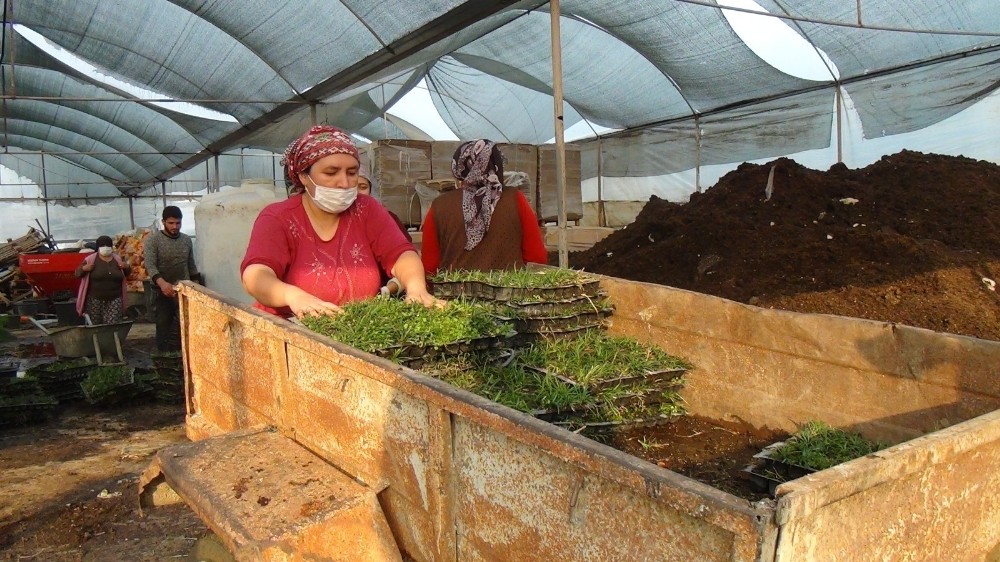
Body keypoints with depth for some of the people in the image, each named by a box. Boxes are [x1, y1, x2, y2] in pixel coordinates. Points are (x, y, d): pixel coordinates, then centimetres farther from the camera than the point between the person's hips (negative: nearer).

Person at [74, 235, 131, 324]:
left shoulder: (118, 259, 8)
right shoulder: (90, 259, 0)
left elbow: (127, 274, 20)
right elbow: (77, 273, 4)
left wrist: (127, 267, -1)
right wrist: (84, 269, -15)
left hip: (115, 299, 1)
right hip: (95, 299, -1)